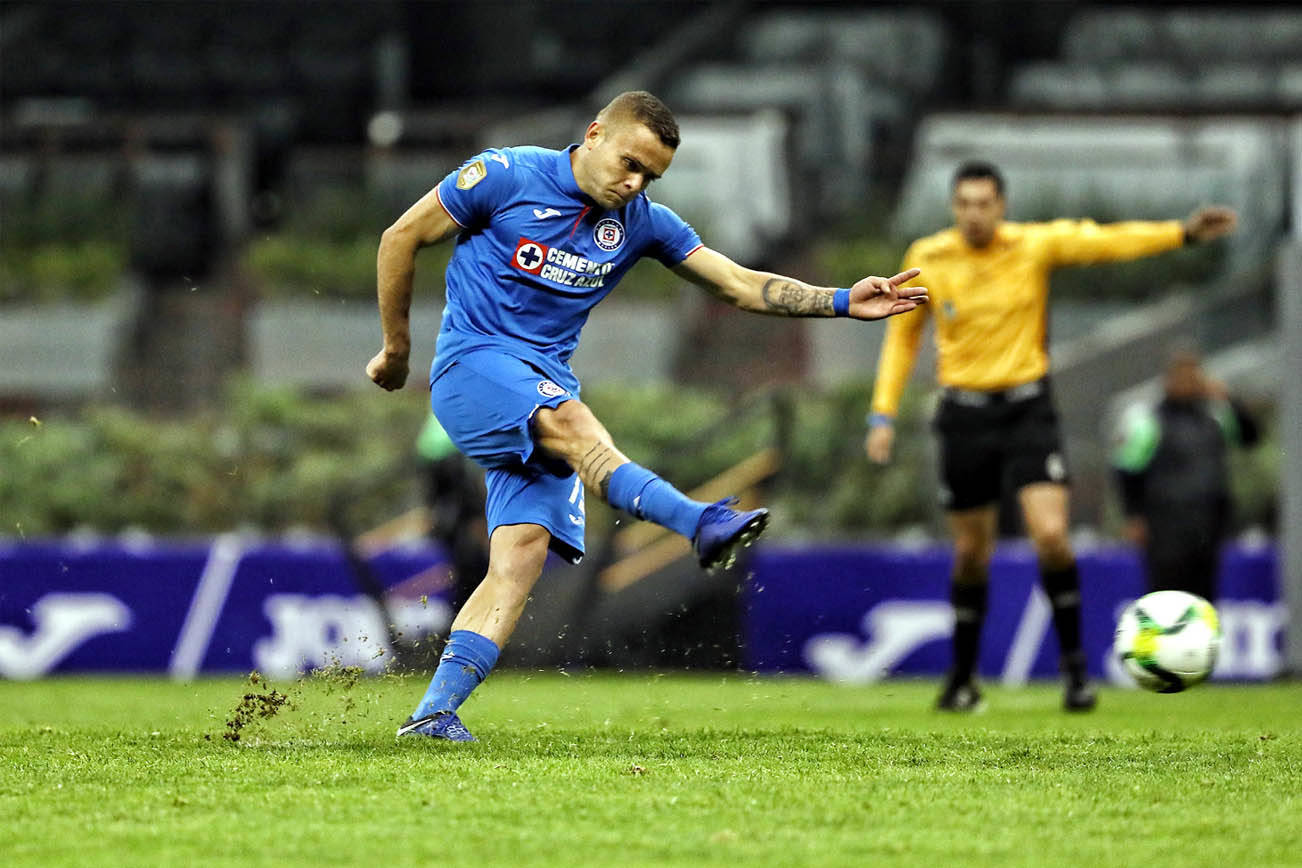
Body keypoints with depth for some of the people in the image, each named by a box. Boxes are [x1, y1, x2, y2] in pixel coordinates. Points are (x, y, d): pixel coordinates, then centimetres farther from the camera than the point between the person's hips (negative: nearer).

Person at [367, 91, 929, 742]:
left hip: (547, 385, 5)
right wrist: (396, 349, 7)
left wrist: (843, 302, -5)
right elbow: (401, 239, 2)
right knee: (570, 422, -34)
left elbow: (741, 285, 7)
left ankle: (434, 712, -16)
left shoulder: (641, 223, 10)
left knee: (523, 553, -13)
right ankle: (701, 523, -56)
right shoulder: (506, 176, -5)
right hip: (472, 364, -5)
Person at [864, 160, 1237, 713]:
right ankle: (963, 677, 24)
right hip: (965, 413, 1)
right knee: (971, 554, 8)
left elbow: (1106, 242, -17)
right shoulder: (928, 260, -2)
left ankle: (1075, 664, -1)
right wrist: (883, 413, 4)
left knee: (1051, 536, -16)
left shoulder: (1035, 246, -6)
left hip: (1027, 408, -1)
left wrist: (1182, 232, -31)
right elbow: (903, 336, 10)